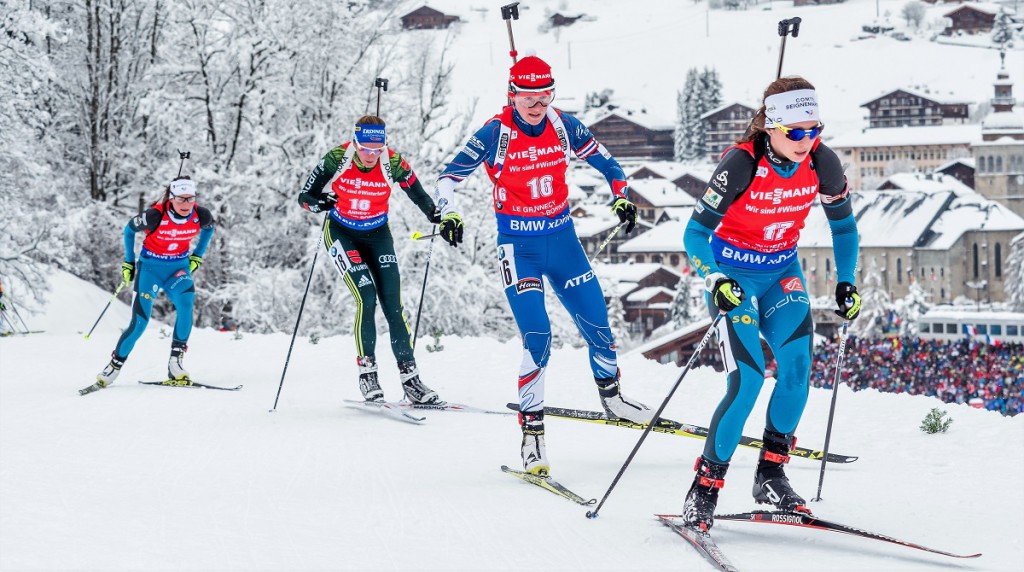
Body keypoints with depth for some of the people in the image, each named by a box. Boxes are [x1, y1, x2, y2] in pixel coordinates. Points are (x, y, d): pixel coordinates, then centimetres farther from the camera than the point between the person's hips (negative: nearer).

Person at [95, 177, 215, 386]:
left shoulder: (201, 215, -15)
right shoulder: (155, 216, -24)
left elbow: (209, 227, 12)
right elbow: (130, 229, -4)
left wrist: (197, 256, 8)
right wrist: (129, 262, 2)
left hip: (178, 267, 2)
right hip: (150, 267, -2)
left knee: (185, 303, -30)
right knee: (140, 322, -10)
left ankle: (176, 362, -22)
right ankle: (115, 365, 12)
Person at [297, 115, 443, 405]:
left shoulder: (393, 162, -18)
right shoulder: (337, 159, -21)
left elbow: (419, 195, -5)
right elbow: (304, 196, -14)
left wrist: (438, 217, -22)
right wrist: (319, 203, -36)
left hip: (377, 234, 2)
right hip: (341, 233, -2)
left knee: (393, 303, -6)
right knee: (366, 297, -19)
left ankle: (410, 378, 1)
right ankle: (367, 372, -10)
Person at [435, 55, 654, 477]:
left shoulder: (563, 126, -4)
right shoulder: (496, 133, -13)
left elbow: (603, 160, 11)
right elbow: (449, 177, -10)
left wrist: (621, 196, -2)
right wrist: (448, 215, -26)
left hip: (561, 237, 4)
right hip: (518, 244, -4)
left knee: (597, 323, 7)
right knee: (537, 336, -17)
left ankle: (611, 397, 35)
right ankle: (532, 434, -6)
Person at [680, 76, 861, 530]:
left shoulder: (822, 162, -13)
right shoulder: (742, 164, -26)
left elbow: (842, 222, 6)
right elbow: (695, 234, -24)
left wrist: (846, 282, 1)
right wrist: (715, 280, -40)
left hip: (782, 272, 4)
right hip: (733, 274, -4)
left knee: (798, 369, -14)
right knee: (748, 380, -18)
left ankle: (770, 476, 3)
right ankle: (705, 487, -5)